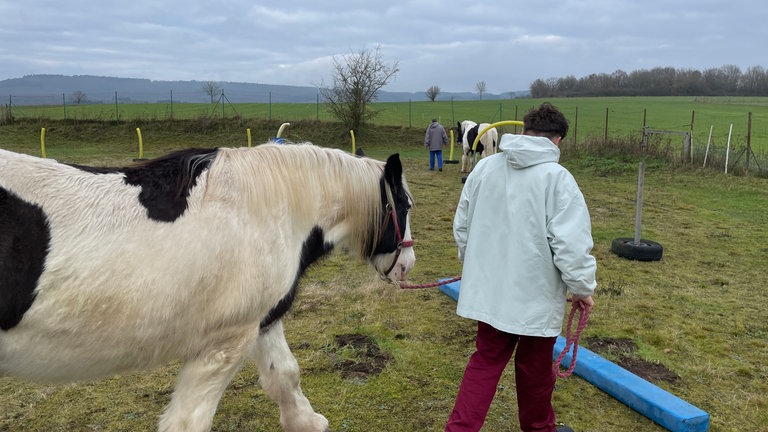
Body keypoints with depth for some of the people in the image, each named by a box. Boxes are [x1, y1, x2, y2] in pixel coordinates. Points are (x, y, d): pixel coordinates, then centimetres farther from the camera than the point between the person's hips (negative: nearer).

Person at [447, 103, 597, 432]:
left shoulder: (484, 167, 0)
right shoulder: (557, 178, -16)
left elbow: (462, 225, 8)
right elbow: (571, 244, -21)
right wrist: (583, 287, -4)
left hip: (488, 289, 4)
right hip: (536, 295, -4)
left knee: (486, 360, 17)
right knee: (535, 368, 16)